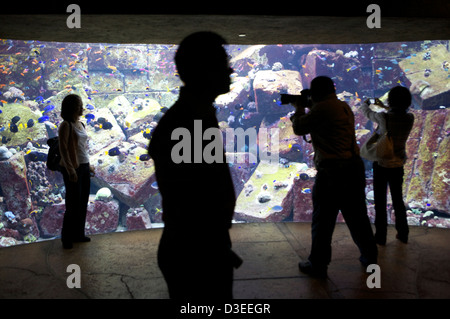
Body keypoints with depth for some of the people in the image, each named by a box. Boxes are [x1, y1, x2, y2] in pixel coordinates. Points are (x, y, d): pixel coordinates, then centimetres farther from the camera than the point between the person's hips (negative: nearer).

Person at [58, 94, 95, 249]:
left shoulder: (80, 124, 12)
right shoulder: (66, 125, -12)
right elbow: (63, 149, -17)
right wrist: (70, 170, -22)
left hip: (84, 167, 8)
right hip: (73, 168, -8)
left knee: (83, 203, 13)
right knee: (73, 204, -1)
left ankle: (78, 234, 25)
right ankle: (67, 238, 13)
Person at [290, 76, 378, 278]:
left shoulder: (322, 108, -12)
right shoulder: (344, 107, 15)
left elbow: (299, 128, -1)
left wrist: (299, 110, 16)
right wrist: (306, 111, 24)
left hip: (332, 172, -8)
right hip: (354, 168, 8)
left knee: (323, 220, 3)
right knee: (357, 217, 19)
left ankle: (318, 265, 12)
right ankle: (369, 258, 32)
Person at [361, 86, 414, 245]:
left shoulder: (383, 117, -21)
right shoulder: (410, 118, -9)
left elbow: (368, 113, 1)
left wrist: (365, 104, 23)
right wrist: (383, 106, 28)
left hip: (381, 163, -4)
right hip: (398, 164, 4)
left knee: (380, 201, 8)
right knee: (398, 199, 19)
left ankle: (381, 236, 15)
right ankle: (403, 234, 28)